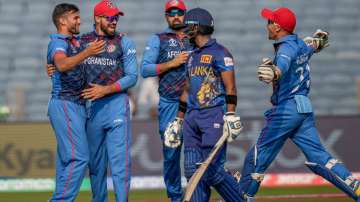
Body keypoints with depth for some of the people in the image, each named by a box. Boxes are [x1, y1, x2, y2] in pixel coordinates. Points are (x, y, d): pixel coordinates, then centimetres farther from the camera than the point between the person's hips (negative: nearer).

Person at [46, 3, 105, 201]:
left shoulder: (74, 42, 17)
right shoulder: (58, 43, -12)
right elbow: (62, 64, -34)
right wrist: (86, 53, -47)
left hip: (76, 106, 10)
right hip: (65, 105, -10)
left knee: (67, 158, 9)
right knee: (78, 157, -17)